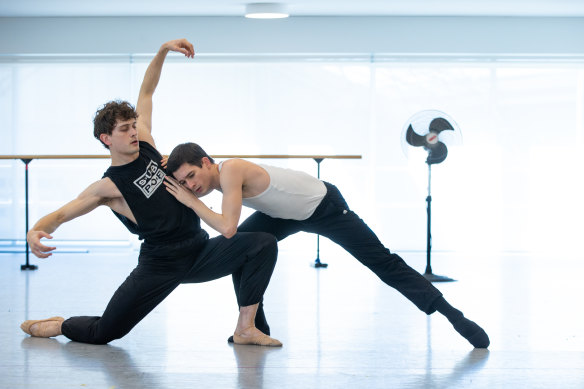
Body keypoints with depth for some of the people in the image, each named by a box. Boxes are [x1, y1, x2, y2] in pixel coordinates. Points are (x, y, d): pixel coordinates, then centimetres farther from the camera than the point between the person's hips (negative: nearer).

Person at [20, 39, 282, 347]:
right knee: (103, 333, -8)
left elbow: (146, 92, 12)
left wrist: (163, 51, 4)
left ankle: (245, 329, -12)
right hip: (160, 263, -5)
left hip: (200, 251, 5)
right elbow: (63, 212, -15)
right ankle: (58, 326, 28)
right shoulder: (109, 186, -9)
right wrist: (36, 231, -36)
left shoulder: (144, 145, 5)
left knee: (264, 244, -15)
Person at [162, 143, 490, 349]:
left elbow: (227, 227, -42)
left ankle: (455, 317, 0)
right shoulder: (212, 179, -6)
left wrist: (192, 201, -33)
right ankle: (256, 327, 8)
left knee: (384, 263, -7)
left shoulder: (231, 170, -33)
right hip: (289, 214, 8)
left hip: (325, 206, -8)